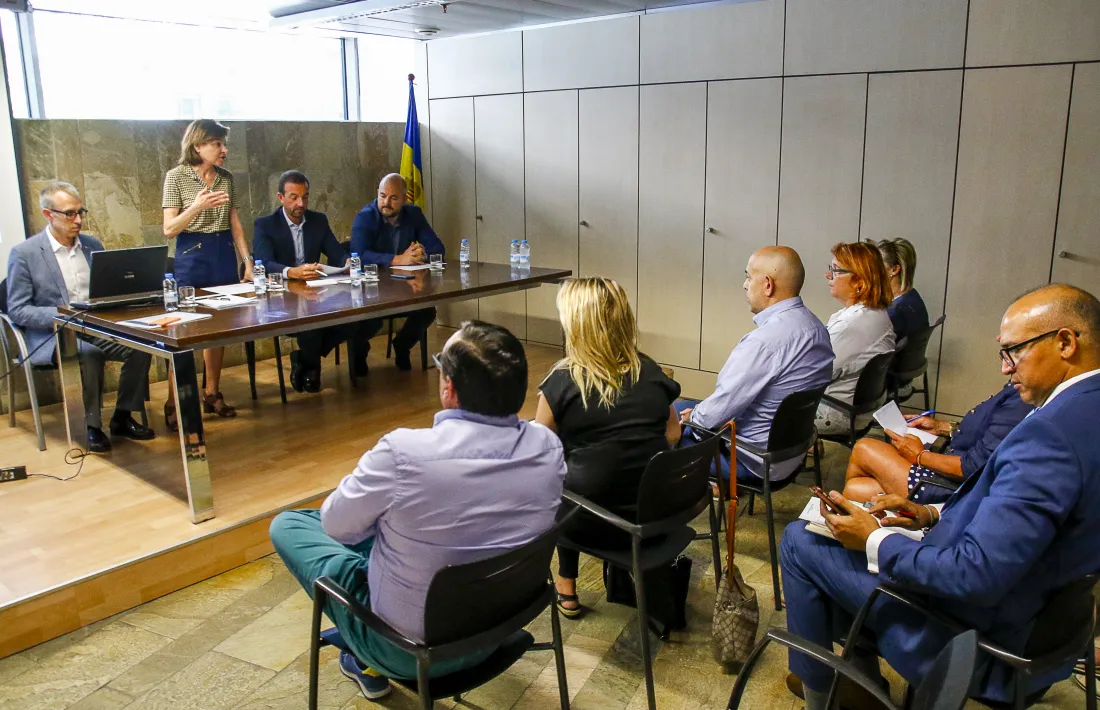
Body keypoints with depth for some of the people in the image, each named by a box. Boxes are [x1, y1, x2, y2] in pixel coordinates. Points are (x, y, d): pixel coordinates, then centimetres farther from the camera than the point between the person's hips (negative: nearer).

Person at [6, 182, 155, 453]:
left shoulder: (93, 245, 10)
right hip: (53, 335, -5)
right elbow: (17, 311, -6)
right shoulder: (24, 253, -5)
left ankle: (123, 417, -7)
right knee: (90, 353, -37)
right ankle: (92, 425, -19)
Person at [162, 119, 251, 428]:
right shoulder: (177, 176, -5)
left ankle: (212, 394, 20)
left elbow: (235, 225, 11)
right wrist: (197, 206, -24)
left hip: (224, 254, 5)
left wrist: (248, 261, 2)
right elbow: (169, 229, -9)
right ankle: (173, 405, 3)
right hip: (192, 256, -4)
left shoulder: (226, 177, 8)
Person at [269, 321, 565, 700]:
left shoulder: (403, 452, -31)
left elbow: (335, 524, -11)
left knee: (286, 524, 13)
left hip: (406, 651, -5)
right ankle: (366, 656, 35)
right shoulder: (548, 447, -16)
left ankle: (370, 663, 24)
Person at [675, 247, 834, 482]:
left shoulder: (767, 339, -29)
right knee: (683, 408, 19)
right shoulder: (815, 326, 1)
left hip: (756, 460, -9)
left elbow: (723, 406, -22)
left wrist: (695, 416, 0)